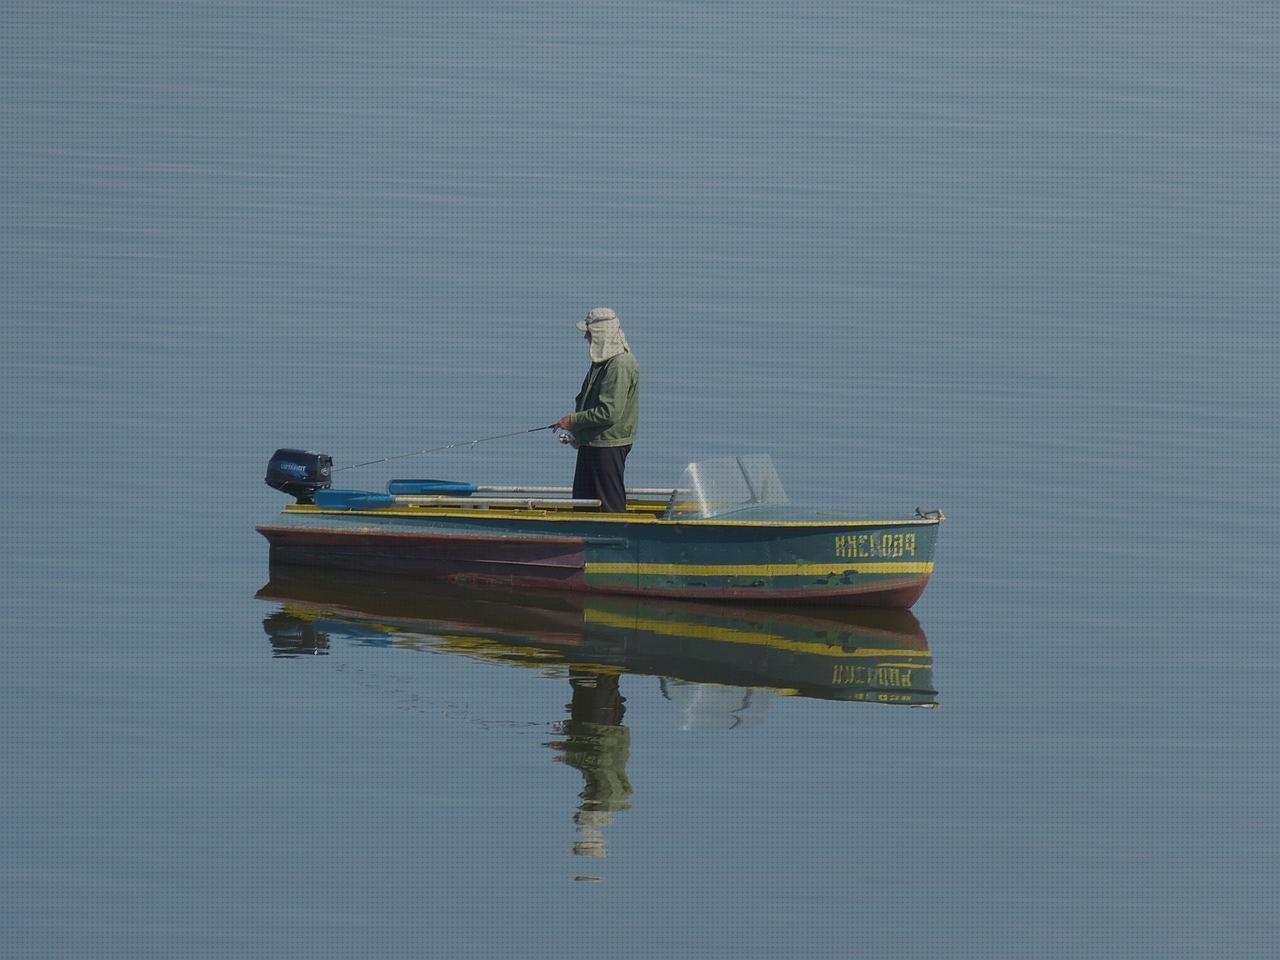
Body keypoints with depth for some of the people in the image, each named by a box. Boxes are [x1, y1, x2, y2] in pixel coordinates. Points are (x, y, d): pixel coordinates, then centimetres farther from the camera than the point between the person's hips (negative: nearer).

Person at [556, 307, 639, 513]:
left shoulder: (621, 365, -18)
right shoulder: (600, 362, 13)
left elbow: (609, 413, -24)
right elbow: (585, 401, 24)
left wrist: (574, 421, -14)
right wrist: (577, 431, 8)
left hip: (609, 446, -10)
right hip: (590, 443, 10)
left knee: (611, 505, -4)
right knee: (582, 502, 12)